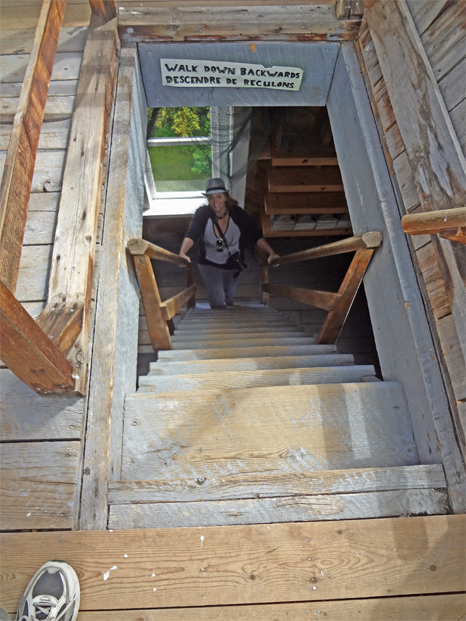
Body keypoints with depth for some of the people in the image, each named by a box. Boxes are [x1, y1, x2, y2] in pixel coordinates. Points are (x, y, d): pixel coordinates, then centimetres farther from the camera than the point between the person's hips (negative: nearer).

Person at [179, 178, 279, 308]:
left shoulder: (237, 213, -21)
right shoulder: (202, 213, -23)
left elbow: (255, 236, -23)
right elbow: (191, 235, -37)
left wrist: (271, 253, -37)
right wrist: (182, 253, -56)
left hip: (233, 263, 2)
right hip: (209, 264, -2)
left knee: (229, 298, 20)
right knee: (218, 303, -10)